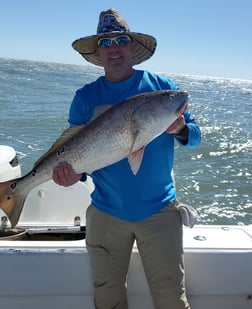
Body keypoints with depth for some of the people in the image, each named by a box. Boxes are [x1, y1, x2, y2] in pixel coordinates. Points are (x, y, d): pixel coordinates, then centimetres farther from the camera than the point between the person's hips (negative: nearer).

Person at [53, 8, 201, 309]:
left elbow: (194, 136, 1)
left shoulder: (162, 86, -2)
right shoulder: (85, 97, -1)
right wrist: (72, 172, -21)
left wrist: (179, 129, -21)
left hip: (159, 211, -1)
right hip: (106, 213, 1)